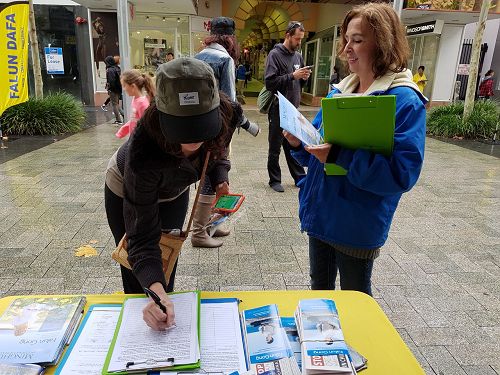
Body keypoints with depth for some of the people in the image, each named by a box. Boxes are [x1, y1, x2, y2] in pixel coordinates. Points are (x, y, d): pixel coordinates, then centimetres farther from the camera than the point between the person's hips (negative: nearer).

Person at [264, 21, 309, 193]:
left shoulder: (298, 56, 12)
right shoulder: (275, 54, -8)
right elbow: (270, 82, -18)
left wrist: (304, 78, -2)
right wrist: (292, 76, -19)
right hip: (278, 109, -6)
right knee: (275, 148, 5)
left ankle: (300, 177, 23)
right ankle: (275, 180, 16)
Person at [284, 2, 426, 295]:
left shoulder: (405, 101, -16)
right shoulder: (339, 92, 5)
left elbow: (403, 172, -24)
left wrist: (337, 157, -31)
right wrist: (300, 144, -11)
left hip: (358, 224, -6)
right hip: (320, 212, 6)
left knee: (354, 297, 17)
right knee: (319, 284, 25)